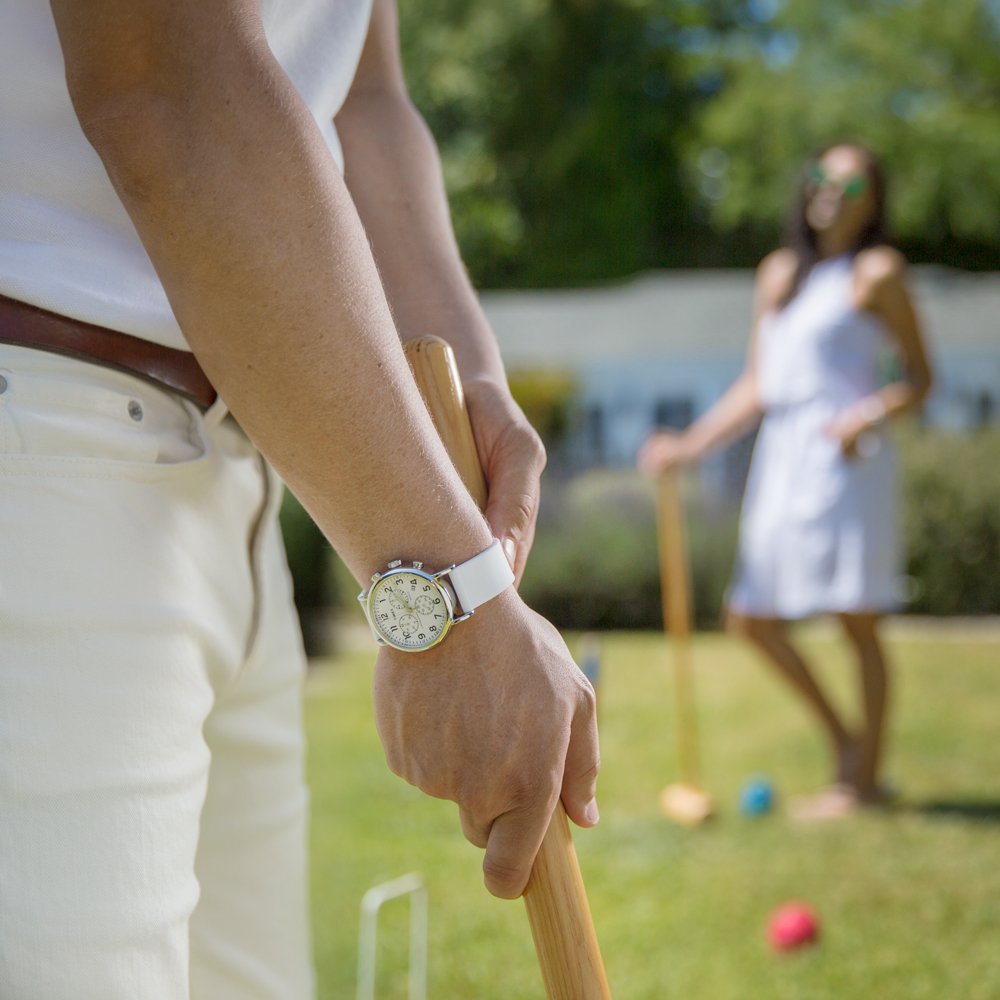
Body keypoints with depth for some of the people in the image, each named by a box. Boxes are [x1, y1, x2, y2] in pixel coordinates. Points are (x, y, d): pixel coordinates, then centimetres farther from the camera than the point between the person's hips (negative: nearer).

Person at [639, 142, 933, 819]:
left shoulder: (878, 271, 1)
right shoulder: (779, 273, 18)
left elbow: (920, 377, 0)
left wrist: (871, 415, -18)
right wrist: (692, 445, 11)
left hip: (845, 461, -7)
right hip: (780, 458, 7)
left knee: (858, 622, -4)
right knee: (752, 617, 6)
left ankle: (866, 776, 8)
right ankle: (844, 741, 22)